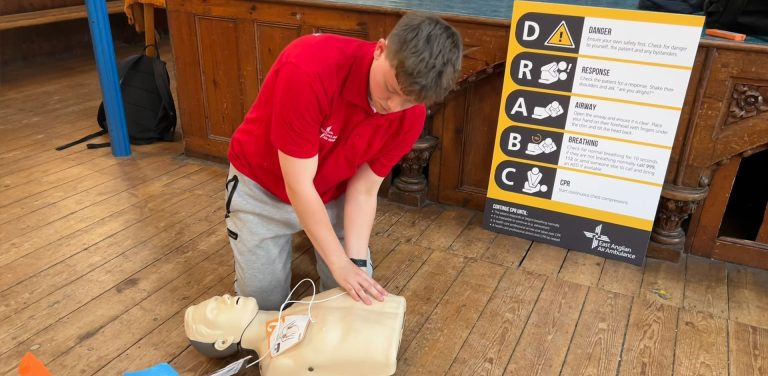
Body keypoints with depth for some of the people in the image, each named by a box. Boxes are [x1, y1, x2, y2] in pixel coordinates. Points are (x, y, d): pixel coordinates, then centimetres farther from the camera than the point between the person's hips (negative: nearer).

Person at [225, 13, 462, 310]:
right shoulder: (308, 69, -38)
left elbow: (363, 190, -13)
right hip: (261, 185, -3)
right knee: (263, 302, 0)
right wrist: (340, 263, -27)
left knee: (357, 294, 2)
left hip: (332, 193, 4)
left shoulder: (411, 115, -22)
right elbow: (298, 185, -32)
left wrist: (356, 261, -23)